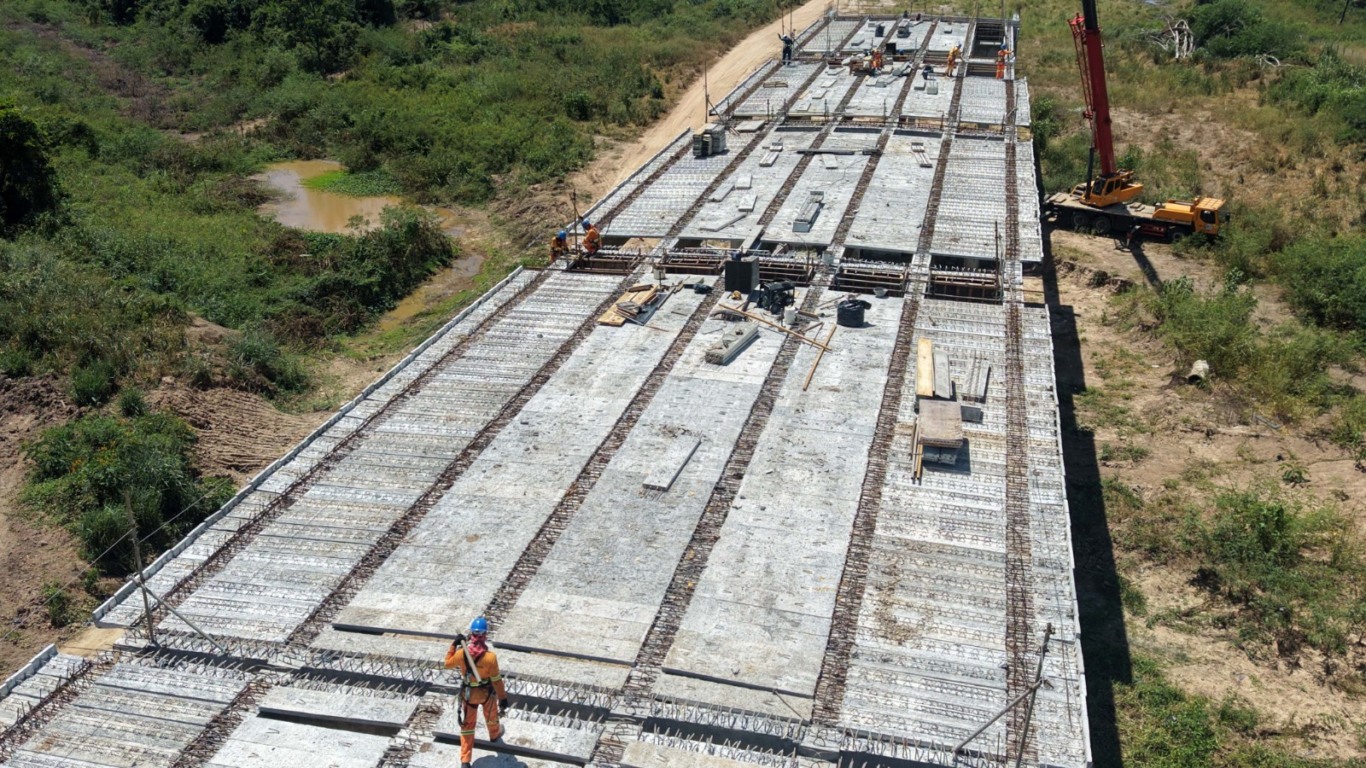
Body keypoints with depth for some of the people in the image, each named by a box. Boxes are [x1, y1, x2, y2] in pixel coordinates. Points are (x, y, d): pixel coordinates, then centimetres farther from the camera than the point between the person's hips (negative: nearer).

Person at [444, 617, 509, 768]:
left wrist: (454, 645, 2)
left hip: (468, 693, 1)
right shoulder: (490, 657, -31)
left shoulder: (461, 653, -25)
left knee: (467, 725, 16)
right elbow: (496, 680, -20)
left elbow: (448, 664, -3)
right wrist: (503, 698, -6)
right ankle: (495, 735, 61)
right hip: (487, 693, -1)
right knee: (491, 715, 31)